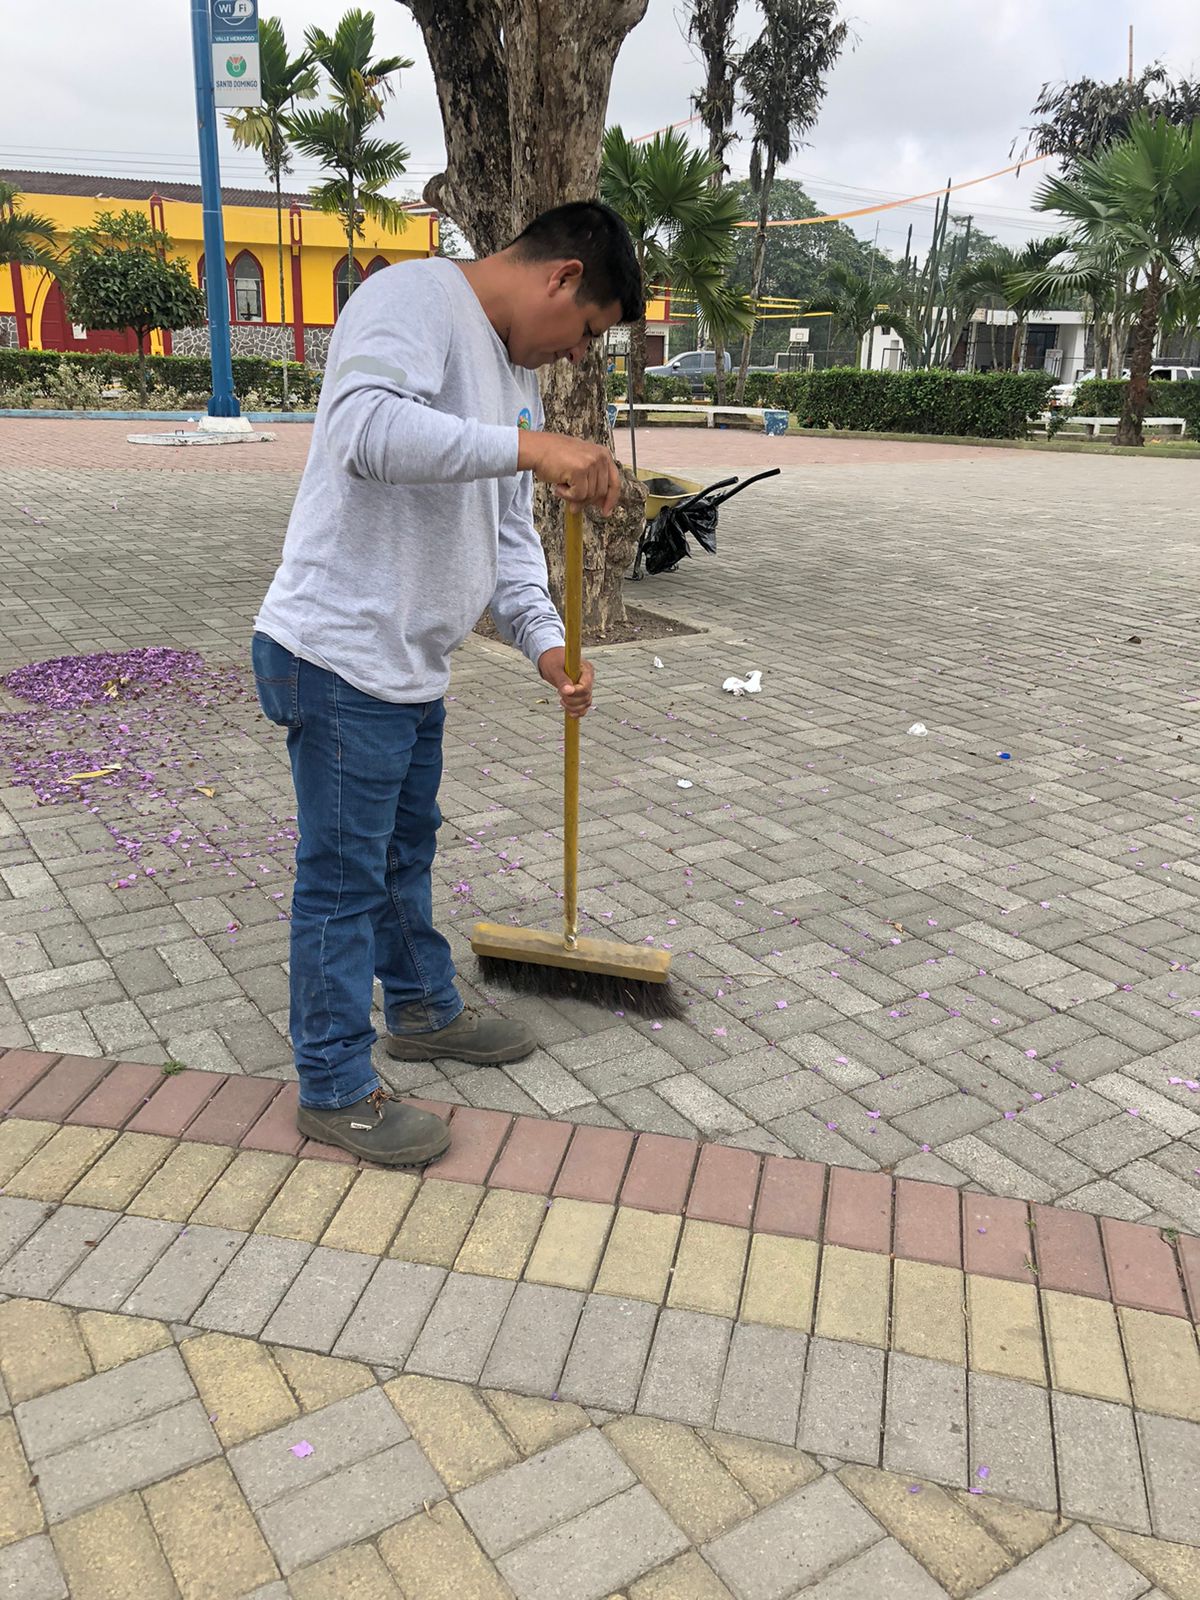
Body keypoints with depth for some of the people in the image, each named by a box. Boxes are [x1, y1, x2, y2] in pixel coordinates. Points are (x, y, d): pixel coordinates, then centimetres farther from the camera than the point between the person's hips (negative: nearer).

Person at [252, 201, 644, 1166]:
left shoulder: (515, 369, 16)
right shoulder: (414, 299, -14)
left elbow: (508, 531, 17)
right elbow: (368, 429, -34)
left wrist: (544, 640, 4)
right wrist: (528, 446, -37)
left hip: (413, 664, 10)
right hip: (339, 658, -10)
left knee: (407, 851, 23)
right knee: (344, 876, 1)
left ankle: (424, 1012, 42)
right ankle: (335, 1089, 17)